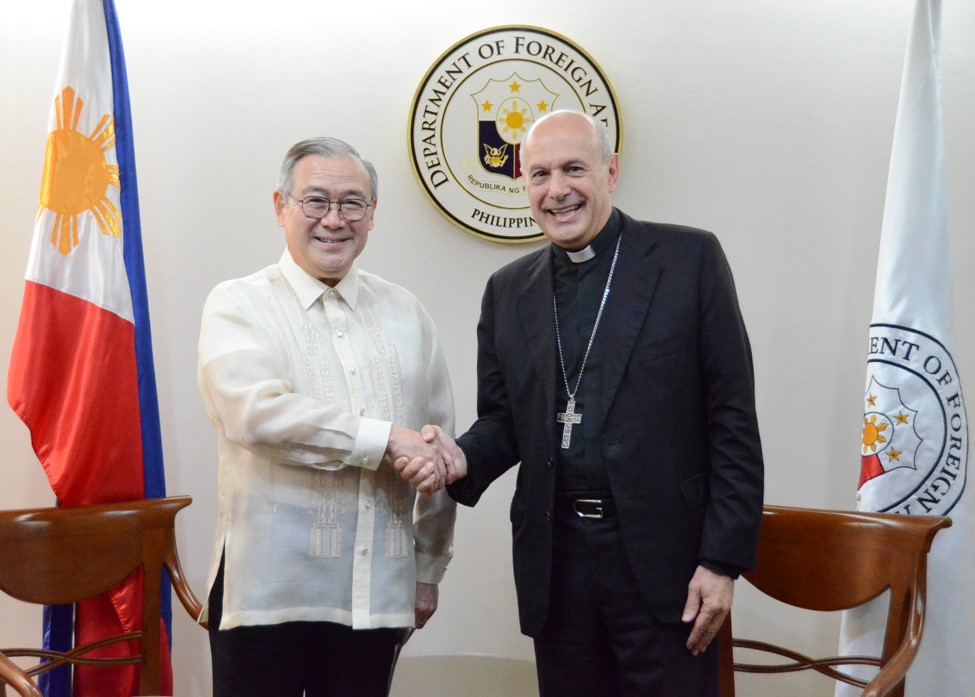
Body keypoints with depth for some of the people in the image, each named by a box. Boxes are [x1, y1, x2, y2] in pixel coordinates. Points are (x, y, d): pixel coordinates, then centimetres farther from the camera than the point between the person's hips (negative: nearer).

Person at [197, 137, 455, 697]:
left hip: (379, 590, 3)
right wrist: (386, 438, -17)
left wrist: (429, 570, 13)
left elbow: (438, 451, 13)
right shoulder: (238, 305, 0)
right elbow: (254, 410, -18)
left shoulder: (406, 314, 10)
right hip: (269, 588, -3)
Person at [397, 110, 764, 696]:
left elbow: (732, 419, -5)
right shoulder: (508, 290, 8)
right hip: (555, 558, 4)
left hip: (662, 556, -3)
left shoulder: (690, 259, -4)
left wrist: (723, 559, -9)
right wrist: (463, 458, -9)